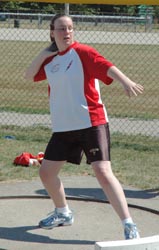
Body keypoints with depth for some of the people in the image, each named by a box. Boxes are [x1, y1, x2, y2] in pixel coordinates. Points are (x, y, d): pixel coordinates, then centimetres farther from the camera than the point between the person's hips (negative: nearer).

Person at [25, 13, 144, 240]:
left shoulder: (82, 52, -9)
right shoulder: (51, 59, 10)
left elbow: (107, 66, -24)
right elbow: (29, 76, 17)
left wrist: (126, 81, -43)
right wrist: (42, 54, 0)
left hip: (91, 124, -7)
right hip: (63, 128, 7)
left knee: (103, 172, -17)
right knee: (46, 172, 13)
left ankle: (129, 225, -12)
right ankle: (63, 213, 37)